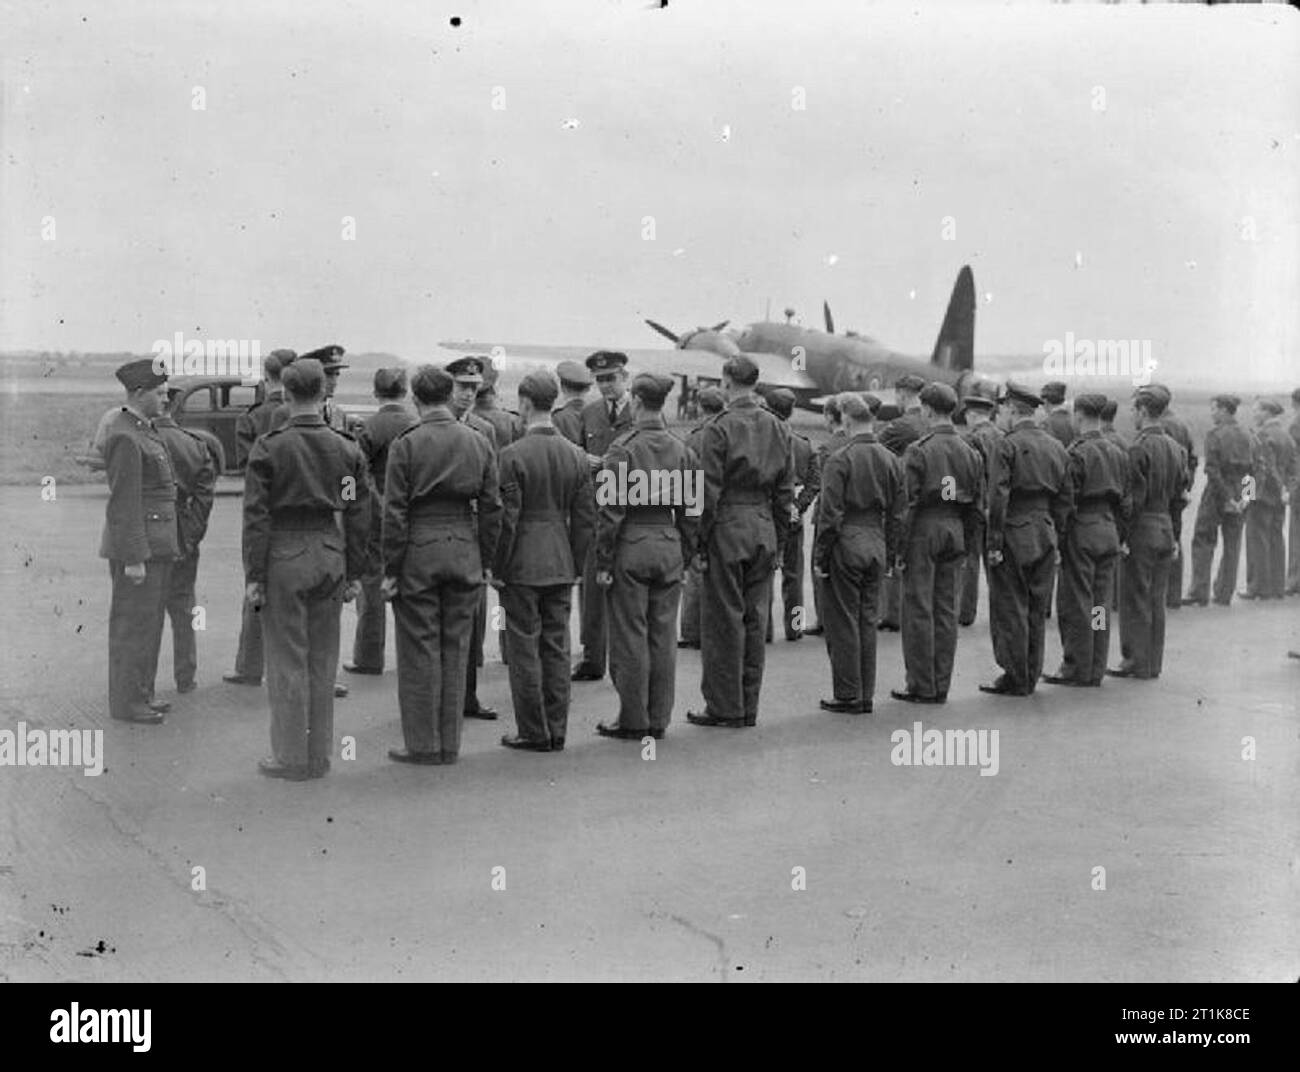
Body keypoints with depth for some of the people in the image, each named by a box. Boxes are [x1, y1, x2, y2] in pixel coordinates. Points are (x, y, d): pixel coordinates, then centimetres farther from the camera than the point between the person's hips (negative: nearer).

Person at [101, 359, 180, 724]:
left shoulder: (143, 430, 13)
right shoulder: (124, 439, -18)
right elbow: (123, 504, -20)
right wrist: (133, 559, -21)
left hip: (155, 544, 10)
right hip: (137, 547, -10)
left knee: (148, 622, 15)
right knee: (133, 624, -2)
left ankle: (139, 692, 23)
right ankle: (125, 702, 6)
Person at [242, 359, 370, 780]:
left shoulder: (269, 448, -8)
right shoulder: (347, 448, 3)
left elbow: (256, 516, -10)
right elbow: (359, 516, 5)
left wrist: (254, 575, -6)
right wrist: (355, 572, 10)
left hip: (284, 556, -4)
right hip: (330, 556, 4)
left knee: (287, 662, 3)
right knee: (323, 663, 12)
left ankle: (291, 759, 8)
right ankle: (319, 756, 18)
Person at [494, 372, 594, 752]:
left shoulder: (513, 455, -12)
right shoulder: (577, 455, 4)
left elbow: (507, 518, -13)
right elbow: (586, 518, 6)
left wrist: (497, 569, -5)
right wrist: (576, 564, 14)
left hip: (522, 564, -5)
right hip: (561, 565, 5)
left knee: (524, 648, 2)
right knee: (556, 647, 11)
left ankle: (534, 734, 7)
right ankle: (556, 731, 15)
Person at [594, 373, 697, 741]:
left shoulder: (623, 449, -11)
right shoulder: (682, 451, 5)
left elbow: (611, 511, -12)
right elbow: (690, 510, 8)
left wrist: (603, 562, -7)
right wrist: (685, 556, 15)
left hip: (631, 547, -5)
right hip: (669, 546, 5)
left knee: (630, 637, 2)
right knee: (663, 637, 9)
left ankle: (633, 721, 7)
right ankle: (658, 720, 16)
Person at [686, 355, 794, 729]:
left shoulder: (719, 428, -11)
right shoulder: (777, 429, 8)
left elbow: (709, 492, -13)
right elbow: (785, 492, 10)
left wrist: (699, 543, -7)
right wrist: (779, 542, 15)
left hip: (727, 530, -6)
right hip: (764, 530, 6)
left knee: (723, 621, 1)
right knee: (755, 621, 10)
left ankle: (724, 708, 6)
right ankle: (748, 708, 16)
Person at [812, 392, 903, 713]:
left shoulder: (839, 460, -13)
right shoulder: (891, 460, 6)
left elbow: (829, 514, -14)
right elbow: (897, 513, 9)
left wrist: (820, 557, -8)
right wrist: (889, 553, 14)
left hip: (845, 546, -6)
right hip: (876, 545, 6)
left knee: (842, 623, 2)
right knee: (867, 621, 12)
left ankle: (847, 696, 6)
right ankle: (866, 696, 17)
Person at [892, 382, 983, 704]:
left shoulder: (918, 450, -12)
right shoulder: (970, 452, 9)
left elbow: (908, 503, -14)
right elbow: (978, 505, 10)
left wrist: (900, 548, -10)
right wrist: (963, 540, 17)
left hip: (923, 532, -6)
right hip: (954, 531, 6)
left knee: (918, 611, -1)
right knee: (946, 610, 9)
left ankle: (921, 687, 1)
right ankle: (941, 686, 13)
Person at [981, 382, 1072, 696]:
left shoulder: (1009, 445, -11)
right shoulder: (1056, 447, 9)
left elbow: (998, 497, -16)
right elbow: (1064, 498, 11)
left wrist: (994, 543, -14)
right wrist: (1055, 534, 16)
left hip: (1015, 536, -7)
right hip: (1045, 535, 7)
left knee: (1010, 609, 1)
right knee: (1037, 610, 12)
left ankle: (1016, 679, 3)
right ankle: (1030, 676, 18)